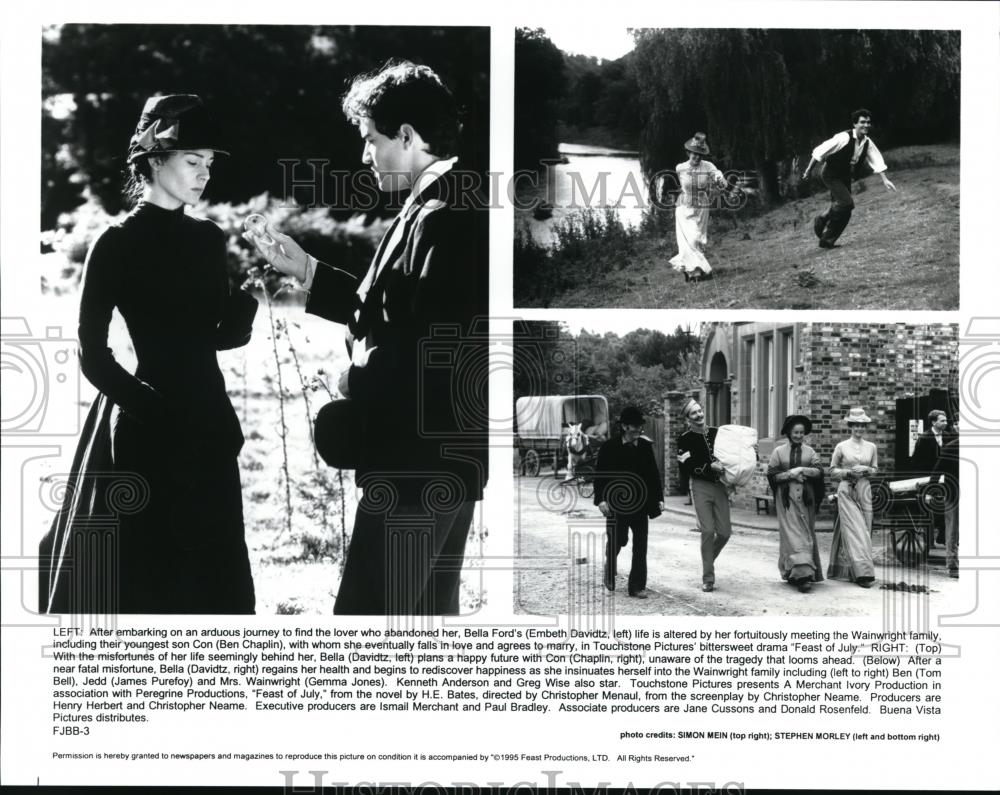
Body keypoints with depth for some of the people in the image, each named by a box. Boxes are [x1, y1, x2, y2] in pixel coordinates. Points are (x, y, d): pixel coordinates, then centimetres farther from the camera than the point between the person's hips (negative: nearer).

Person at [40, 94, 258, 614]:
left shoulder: (208, 240, 8)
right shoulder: (117, 244, -9)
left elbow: (224, 335, 10)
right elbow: (93, 355, -10)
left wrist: (249, 292, -9)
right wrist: (149, 408, -13)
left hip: (208, 428, 6)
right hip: (145, 432, -6)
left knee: (212, 579, 12)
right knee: (138, 578, 1)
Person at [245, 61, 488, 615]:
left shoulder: (444, 220, -19)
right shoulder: (449, 209, 12)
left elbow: (432, 352, -25)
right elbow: (394, 308, 16)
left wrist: (358, 380, -9)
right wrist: (307, 272, 13)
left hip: (418, 466, -10)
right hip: (445, 463, 10)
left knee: (368, 610, -5)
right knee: (431, 612, 18)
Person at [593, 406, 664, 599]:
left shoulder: (645, 446, 6)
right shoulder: (609, 447, -3)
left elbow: (654, 474, 11)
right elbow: (599, 474, -3)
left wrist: (659, 498, 5)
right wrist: (601, 499, -11)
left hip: (640, 503, 3)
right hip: (617, 503, -3)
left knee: (640, 546, 0)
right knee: (616, 540, 3)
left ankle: (637, 587, 5)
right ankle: (610, 574, 34)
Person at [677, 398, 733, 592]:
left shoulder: (717, 433, 9)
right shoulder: (685, 439, -2)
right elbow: (686, 469, -9)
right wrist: (709, 467, -19)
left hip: (719, 486, 4)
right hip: (700, 487, -4)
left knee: (725, 532, 1)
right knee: (708, 531, -9)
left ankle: (708, 559, 30)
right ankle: (708, 578, 0)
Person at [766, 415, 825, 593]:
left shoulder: (809, 452, 9)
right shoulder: (779, 452, 5)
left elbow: (819, 471, -3)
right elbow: (771, 474, -1)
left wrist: (801, 469, -16)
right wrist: (790, 475, -12)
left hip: (805, 498, 3)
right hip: (787, 498, -2)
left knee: (806, 534, 3)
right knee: (792, 534, -11)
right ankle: (802, 573, -16)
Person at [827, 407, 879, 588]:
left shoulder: (871, 447, 9)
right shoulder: (841, 447, 1)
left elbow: (875, 469, 16)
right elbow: (833, 471, 5)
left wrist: (867, 470, -6)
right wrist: (849, 472, -11)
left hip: (864, 490, 3)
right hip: (846, 490, -3)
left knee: (864, 529, 2)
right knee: (853, 529, -11)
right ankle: (862, 571, -15)